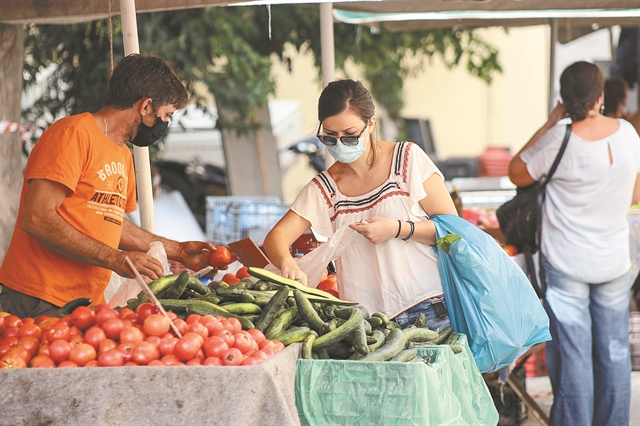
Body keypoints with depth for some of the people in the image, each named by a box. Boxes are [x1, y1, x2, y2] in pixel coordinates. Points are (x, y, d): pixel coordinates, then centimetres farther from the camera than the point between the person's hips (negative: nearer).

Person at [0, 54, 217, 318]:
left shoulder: (122, 155, 18)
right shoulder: (75, 133, -11)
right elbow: (36, 219, -19)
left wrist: (177, 250, 26)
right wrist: (116, 259, -21)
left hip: (88, 304, 8)